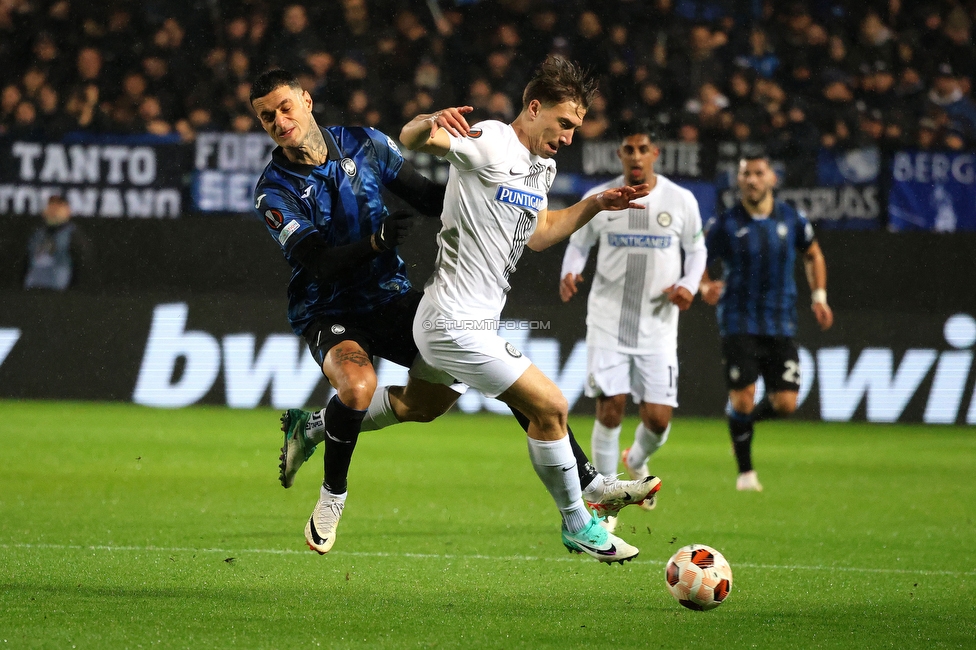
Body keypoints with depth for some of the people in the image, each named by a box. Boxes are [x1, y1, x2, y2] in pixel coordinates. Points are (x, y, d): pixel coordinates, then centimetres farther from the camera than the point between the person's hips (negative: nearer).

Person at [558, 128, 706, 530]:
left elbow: (696, 249, 13)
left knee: (658, 418, -4)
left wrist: (689, 285, -5)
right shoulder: (598, 199, -1)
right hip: (608, 323, -1)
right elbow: (578, 243, 12)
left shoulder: (680, 201, 0)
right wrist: (569, 274, -9)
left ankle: (637, 462, 33)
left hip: (658, 327, 1)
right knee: (610, 409, -11)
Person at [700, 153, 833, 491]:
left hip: (781, 323, 2)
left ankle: (747, 418, 29)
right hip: (739, 322, -2)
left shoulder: (791, 219, 2)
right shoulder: (725, 224, -5)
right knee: (742, 397, -11)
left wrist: (819, 296, 11)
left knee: (785, 403, -5)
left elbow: (813, 254, 20)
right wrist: (705, 287, -15)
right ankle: (745, 472, 5)